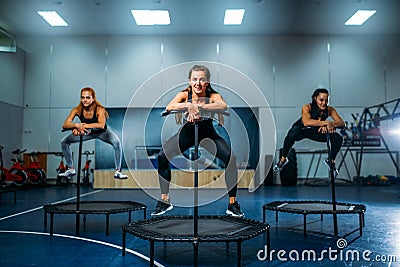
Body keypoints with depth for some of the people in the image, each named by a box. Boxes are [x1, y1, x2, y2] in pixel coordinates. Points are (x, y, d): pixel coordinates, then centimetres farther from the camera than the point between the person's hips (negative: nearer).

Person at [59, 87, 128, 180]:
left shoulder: (99, 109, -33)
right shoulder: (77, 110, -24)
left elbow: (101, 125, -49)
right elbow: (65, 124, -30)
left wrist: (84, 125, -52)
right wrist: (77, 125, -50)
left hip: (102, 132, -3)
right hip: (87, 132, 4)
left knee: (117, 142, -31)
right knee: (64, 142, -6)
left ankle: (117, 171, -17)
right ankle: (71, 169, 11)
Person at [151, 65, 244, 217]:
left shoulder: (212, 96, -21)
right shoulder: (184, 94, -18)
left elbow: (223, 106, -46)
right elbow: (169, 107, -38)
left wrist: (198, 106, -54)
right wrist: (189, 106, -52)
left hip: (208, 133, -1)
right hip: (188, 132, 1)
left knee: (231, 159, -21)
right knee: (162, 157, -16)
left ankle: (232, 204, -5)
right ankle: (165, 201, 2)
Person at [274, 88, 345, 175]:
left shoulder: (330, 110, -17)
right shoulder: (307, 107, -29)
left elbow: (341, 123, -23)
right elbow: (306, 122, -47)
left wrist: (331, 124, -43)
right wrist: (326, 123, -46)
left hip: (316, 132, 4)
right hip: (301, 131, -4)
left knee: (338, 138, -16)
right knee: (293, 133, -40)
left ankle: (331, 161, 12)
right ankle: (283, 159, -17)